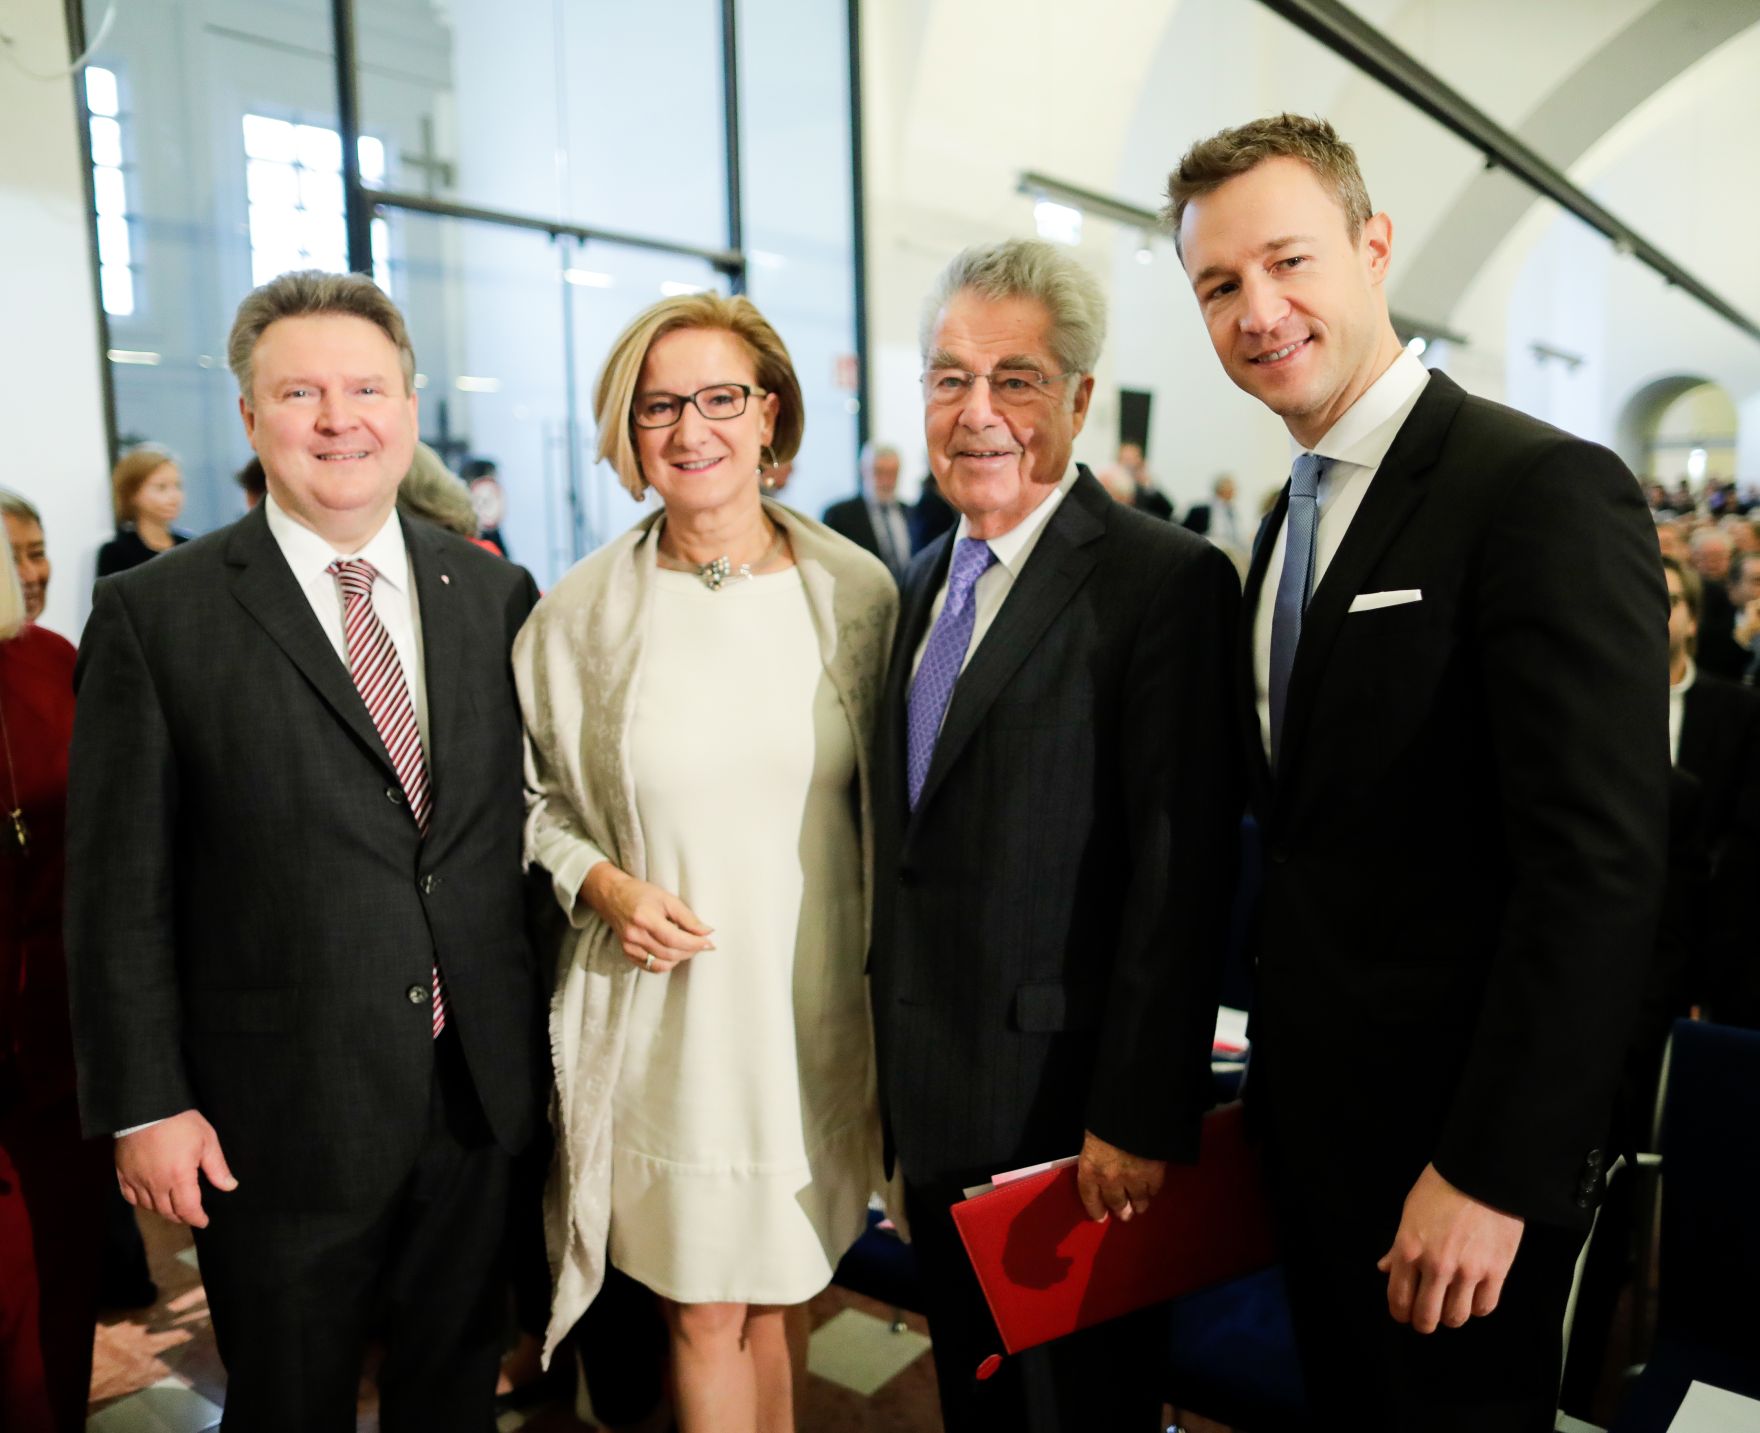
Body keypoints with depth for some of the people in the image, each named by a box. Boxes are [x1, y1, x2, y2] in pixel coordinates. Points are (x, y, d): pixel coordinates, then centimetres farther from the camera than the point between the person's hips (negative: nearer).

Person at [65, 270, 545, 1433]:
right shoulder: (156, 617, -8)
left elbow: (525, 819, 6)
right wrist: (143, 1106, -7)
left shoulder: (496, 593, 1)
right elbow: (120, 891, -7)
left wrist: (548, 1033, 7)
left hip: (482, 1094, 3)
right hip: (280, 1115, -3)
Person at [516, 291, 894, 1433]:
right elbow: (533, 800, 7)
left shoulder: (858, 593, -3)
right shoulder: (578, 613, -4)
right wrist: (602, 884, -11)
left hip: (820, 1012, 1)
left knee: (784, 1292, 17)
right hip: (665, 1011, -1)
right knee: (704, 1307, 11)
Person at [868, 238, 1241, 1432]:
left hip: (1062, 1100, -7)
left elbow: (1182, 874, -20)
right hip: (935, 1098, 7)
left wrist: (1138, 1119, -19)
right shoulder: (928, 579, 9)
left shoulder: (1168, 582, -16)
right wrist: (900, 1061, 13)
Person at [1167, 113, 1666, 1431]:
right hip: (1311, 1120, 8)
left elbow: (1598, 866, -23)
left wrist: (1494, 1172, -22)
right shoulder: (1296, 519, 9)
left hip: (1454, 1135, -7)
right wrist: (1280, 1063, 9)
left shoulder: (1545, 490, -17)